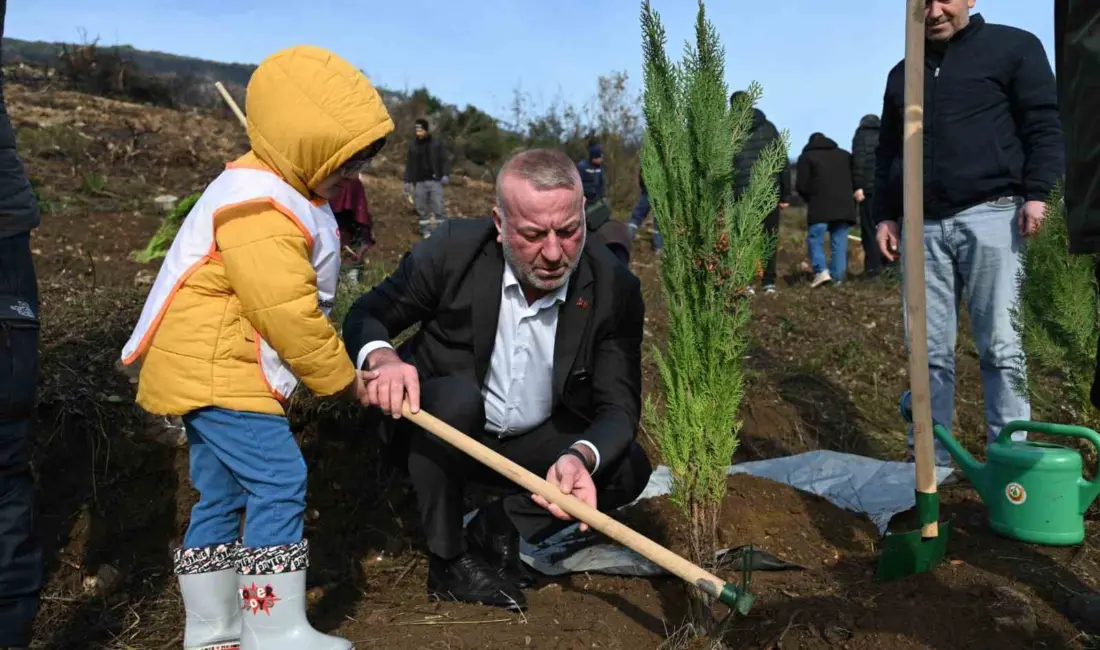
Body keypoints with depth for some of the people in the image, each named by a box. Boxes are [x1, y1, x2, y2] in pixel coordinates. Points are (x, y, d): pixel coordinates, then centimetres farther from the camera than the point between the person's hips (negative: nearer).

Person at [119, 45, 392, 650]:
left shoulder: (285, 196, 14)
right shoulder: (258, 211, -21)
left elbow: (296, 300, 21)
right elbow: (287, 314, -24)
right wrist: (341, 377, -13)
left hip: (207, 367, 11)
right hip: (215, 369, -11)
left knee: (220, 493, 14)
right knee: (278, 479, -13)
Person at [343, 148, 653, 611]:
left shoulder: (615, 289, -18)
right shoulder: (454, 248, -20)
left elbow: (619, 407, -18)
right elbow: (365, 317, -9)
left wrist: (581, 457, -41)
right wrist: (382, 358, -34)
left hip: (536, 443, 2)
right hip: (440, 428, -1)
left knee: (629, 470, -19)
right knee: (456, 396, -34)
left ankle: (497, 526, 1)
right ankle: (448, 557, -12)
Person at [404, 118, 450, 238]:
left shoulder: (437, 143, 1)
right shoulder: (412, 144, 8)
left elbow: (444, 160, 2)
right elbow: (409, 164, 13)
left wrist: (446, 174, -13)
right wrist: (407, 181, 8)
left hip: (435, 180, -3)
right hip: (419, 182, 3)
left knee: (438, 207, -8)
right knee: (422, 208, 4)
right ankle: (426, 230, 13)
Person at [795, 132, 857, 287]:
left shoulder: (807, 157, 9)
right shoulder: (845, 155, 23)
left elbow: (801, 186, 1)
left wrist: (810, 199, 17)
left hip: (821, 206, -4)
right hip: (845, 205, 4)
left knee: (815, 238, 0)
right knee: (840, 242, 5)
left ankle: (821, 270, -17)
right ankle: (837, 277, 1)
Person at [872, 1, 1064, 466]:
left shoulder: (1013, 47, 7)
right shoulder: (902, 74, 21)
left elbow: (1044, 124, 1)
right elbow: (887, 153, 23)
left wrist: (1036, 192, -11)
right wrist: (883, 215, 14)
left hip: (989, 216, -4)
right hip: (923, 224, 4)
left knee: (999, 346, -4)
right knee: (930, 350, 4)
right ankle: (931, 458, 11)